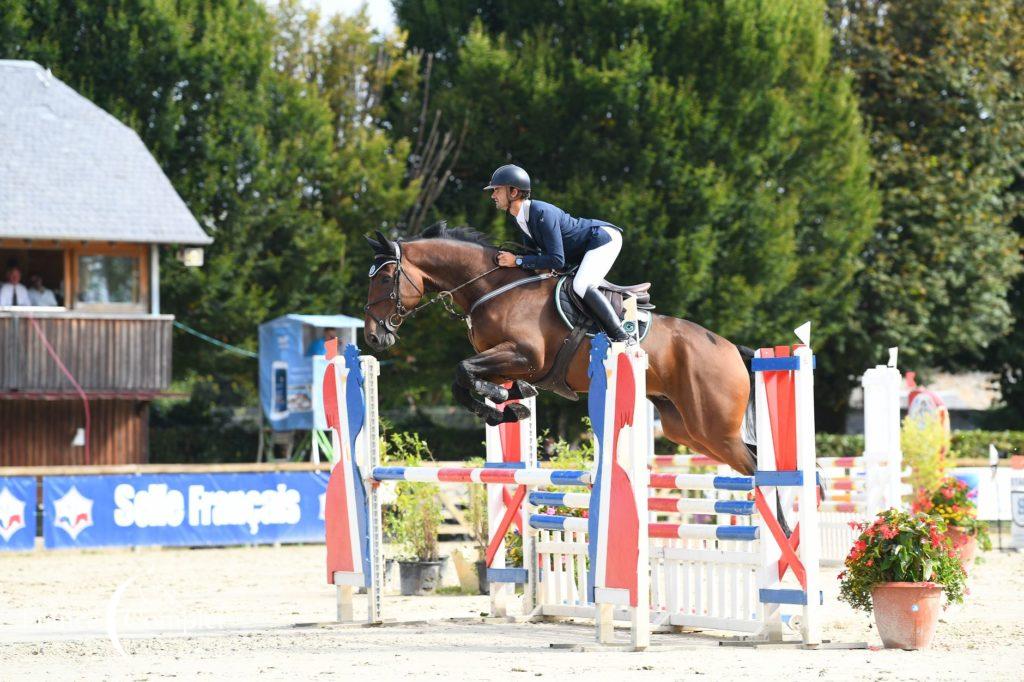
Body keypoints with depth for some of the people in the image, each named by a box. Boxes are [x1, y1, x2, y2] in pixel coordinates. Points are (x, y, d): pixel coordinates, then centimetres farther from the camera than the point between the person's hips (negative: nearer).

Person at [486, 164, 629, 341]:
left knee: (581, 286, -28)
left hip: (605, 238, -11)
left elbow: (557, 260, -33)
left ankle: (621, 338, -25)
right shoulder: (520, 216, -1)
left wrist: (517, 261, -31)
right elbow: (533, 251, 10)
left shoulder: (542, 213, -31)